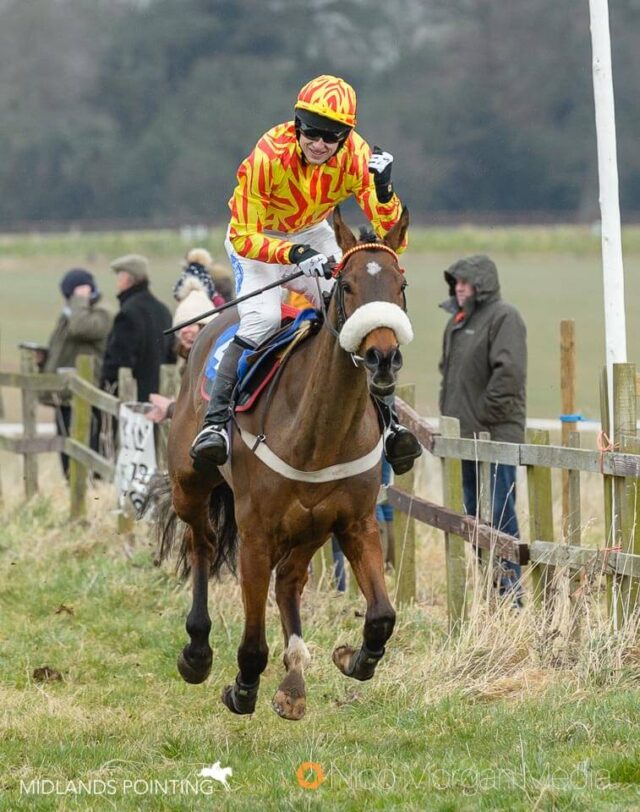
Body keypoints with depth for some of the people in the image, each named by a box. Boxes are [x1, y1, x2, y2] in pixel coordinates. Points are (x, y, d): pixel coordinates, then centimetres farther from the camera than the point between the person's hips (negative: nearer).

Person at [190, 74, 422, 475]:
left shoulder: (356, 156, -24)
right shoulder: (268, 156, -33)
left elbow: (389, 232, -21)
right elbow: (244, 236, -29)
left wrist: (384, 188, -40)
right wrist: (295, 255, -45)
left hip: (314, 235, 4)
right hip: (257, 237, -4)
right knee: (261, 319, -26)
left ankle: (386, 418, -1)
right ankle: (216, 422, -25)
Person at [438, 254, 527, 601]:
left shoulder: (503, 317, -10)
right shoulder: (457, 322, 18)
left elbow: (509, 371, -19)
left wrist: (485, 415, -17)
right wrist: (448, 413, 16)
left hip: (496, 434, -9)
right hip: (463, 435, 9)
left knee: (499, 515, -9)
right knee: (474, 516, 13)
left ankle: (510, 592, -7)